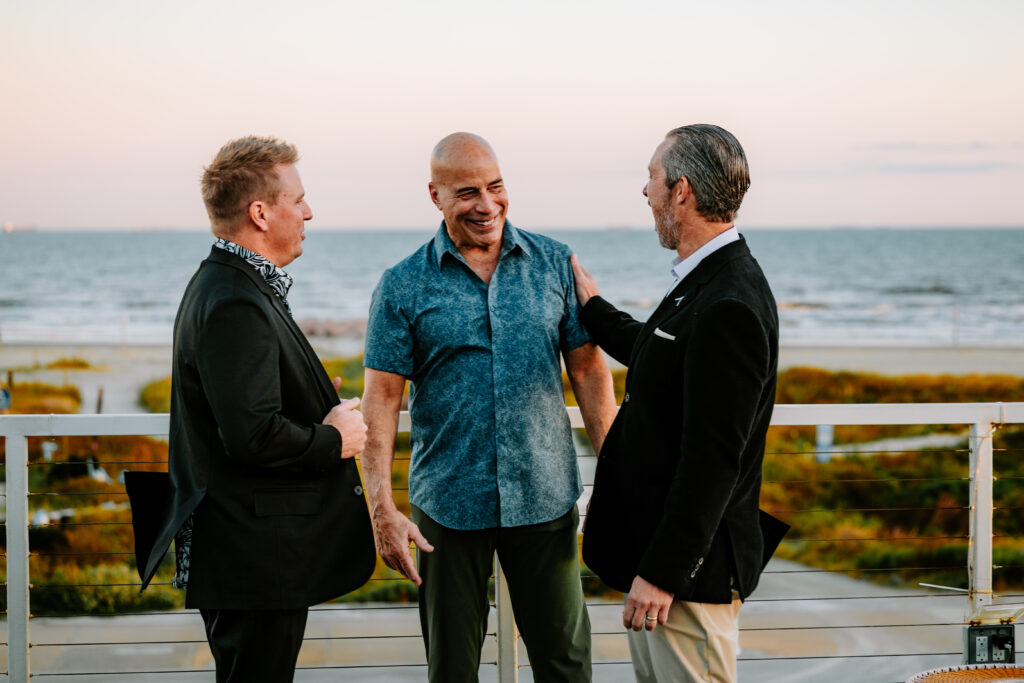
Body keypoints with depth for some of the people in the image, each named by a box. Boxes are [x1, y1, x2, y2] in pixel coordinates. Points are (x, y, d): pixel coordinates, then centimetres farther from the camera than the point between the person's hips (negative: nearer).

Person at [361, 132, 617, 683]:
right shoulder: (403, 286, -3)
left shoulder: (555, 264, 2)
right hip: (448, 505, -1)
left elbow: (589, 371, 5)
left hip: (545, 498, 1)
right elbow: (380, 400, -5)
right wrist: (382, 508, -13)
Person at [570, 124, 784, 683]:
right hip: (657, 550, 11)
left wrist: (663, 572, -24)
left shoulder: (727, 307, -24)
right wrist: (593, 308, 38)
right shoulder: (709, 282, 9)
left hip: (690, 568, -11)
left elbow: (712, 459, -26)